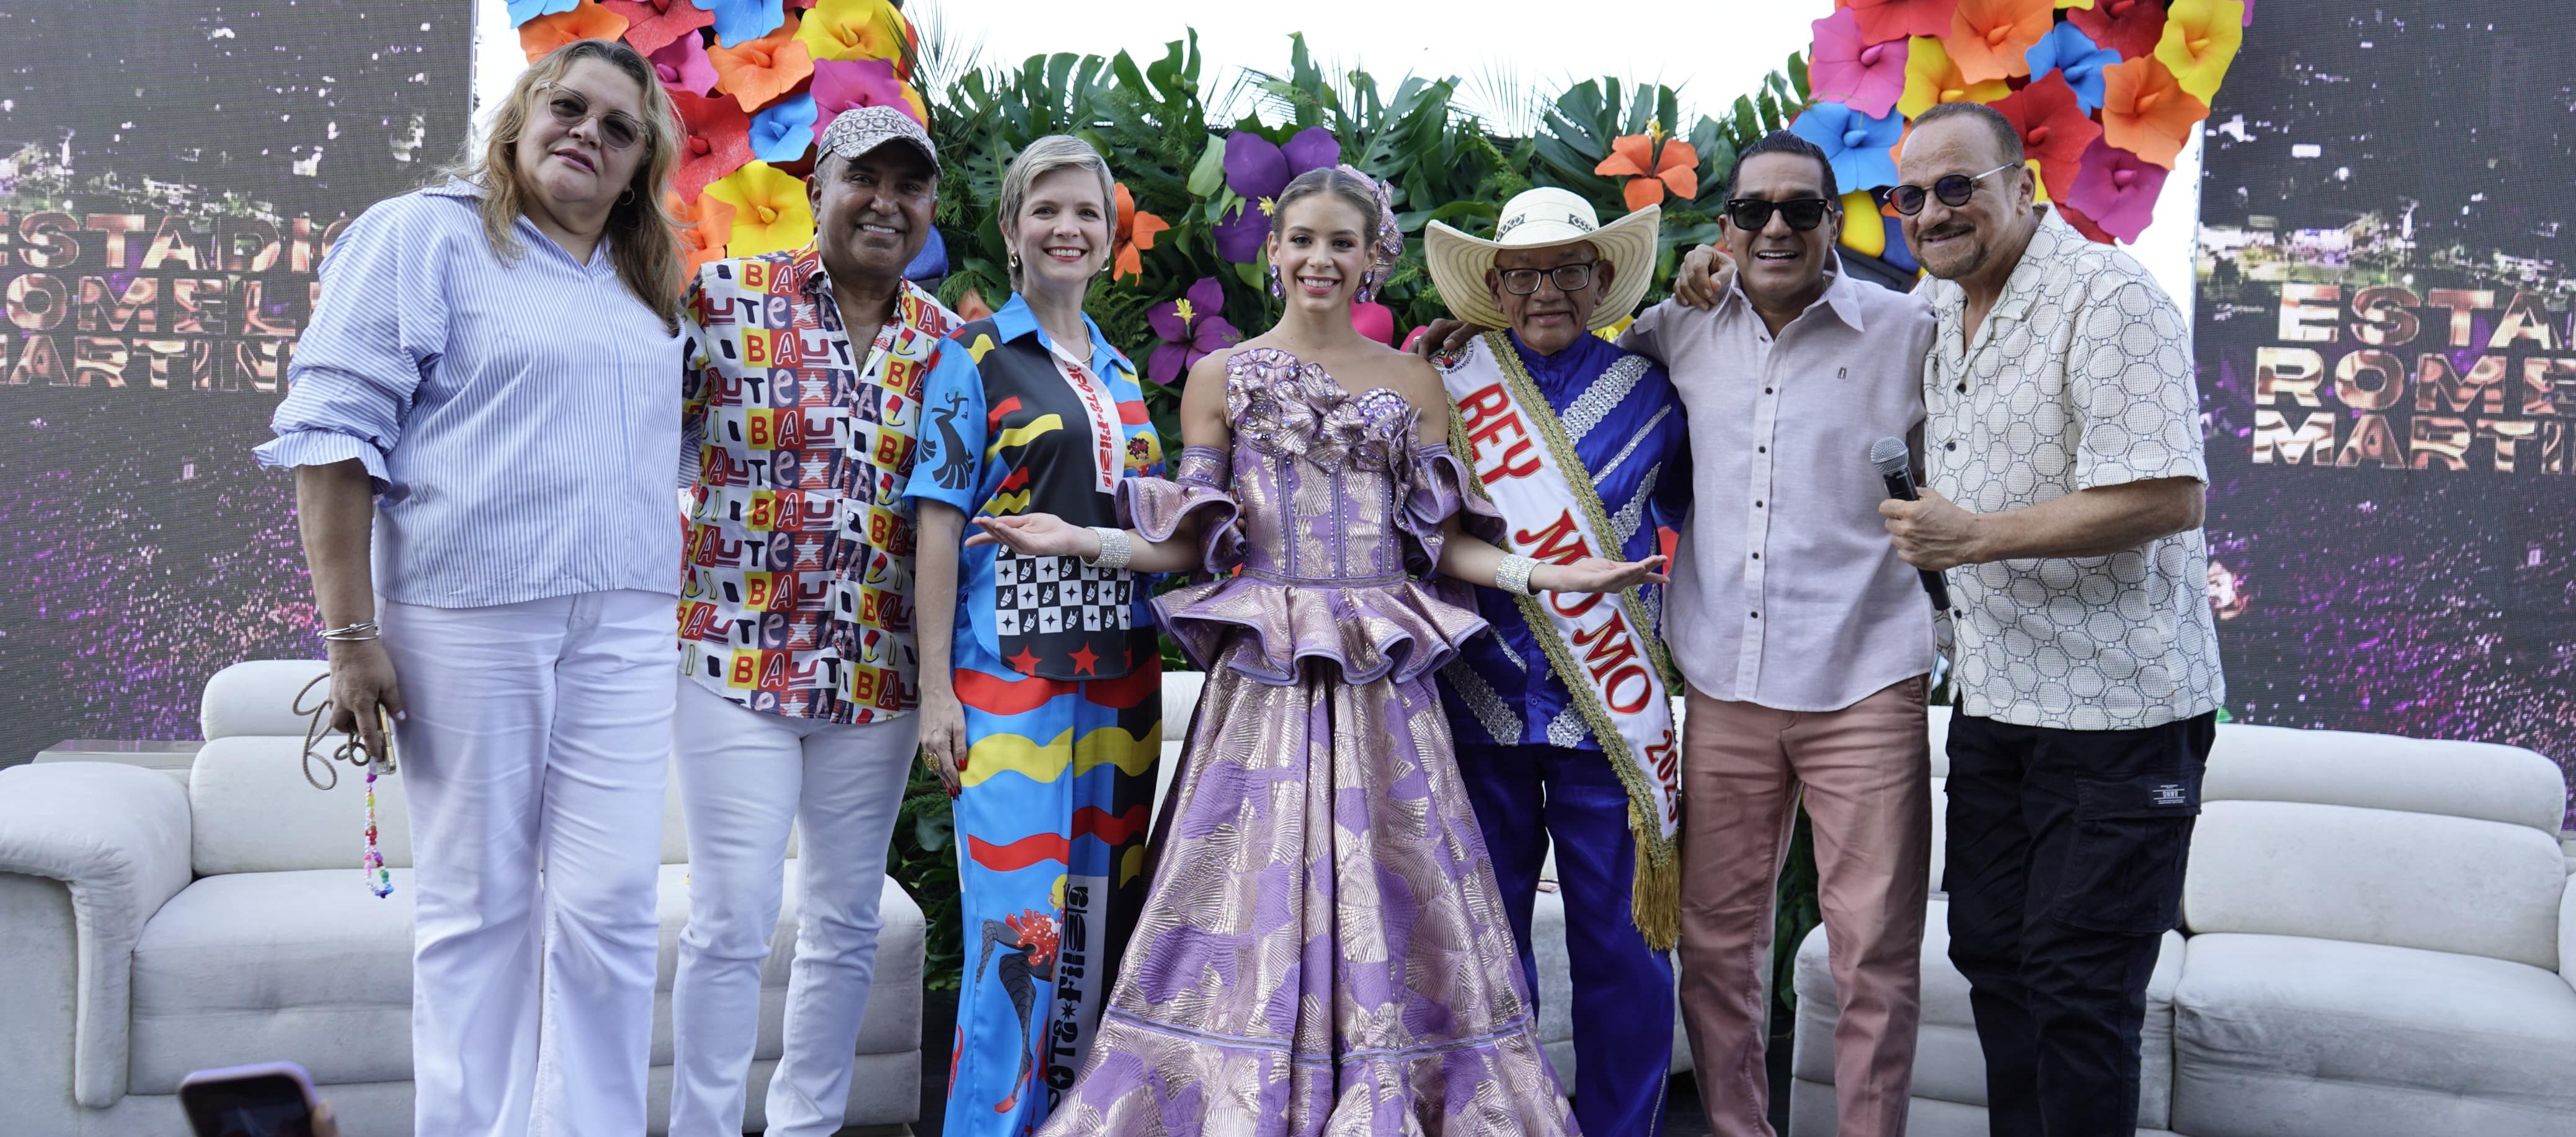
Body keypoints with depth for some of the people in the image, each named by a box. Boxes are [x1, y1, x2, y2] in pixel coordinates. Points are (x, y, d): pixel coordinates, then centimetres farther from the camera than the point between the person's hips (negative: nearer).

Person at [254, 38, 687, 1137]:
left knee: (612, 902, 0)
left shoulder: (642, 287, 19)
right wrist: (351, 635, -11)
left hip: (623, 625, 5)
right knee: (478, 905, 2)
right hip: (469, 620, -4)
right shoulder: (423, 235, 2)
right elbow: (335, 430, -4)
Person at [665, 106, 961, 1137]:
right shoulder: (725, 296, -3)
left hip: (876, 674, 4)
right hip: (737, 657, -3)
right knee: (732, 922, -3)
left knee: (846, 924, 12)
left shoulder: (944, 341, 6)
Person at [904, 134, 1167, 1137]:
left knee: (1101, 917, 8)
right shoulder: (974, 356, 0)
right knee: (1021, 925, -9)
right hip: (1011, 671, -5)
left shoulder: (1119, 372, 16)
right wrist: (935, 686, -12)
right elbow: (939, 523, -5)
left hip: (1119, 671, 6)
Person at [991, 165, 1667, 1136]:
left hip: (1382, 678, 1)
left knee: (1386, 903, 1)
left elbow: (1440, 544, 8)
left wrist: (1537, 574, -6)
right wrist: (1085, 542, -10)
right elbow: (1193, 542, 4)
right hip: (1265, 674, -1)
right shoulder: (1222, 377, 7)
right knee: (1256, 908, -2)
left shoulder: (1414, 383, 10)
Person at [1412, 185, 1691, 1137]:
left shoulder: (1647, 391, 5)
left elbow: (1698, 516, 14)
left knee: (1620, 935, 4)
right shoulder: (1446, 389, 5)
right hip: (1480, 698, 1)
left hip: (1610, 703, 0)